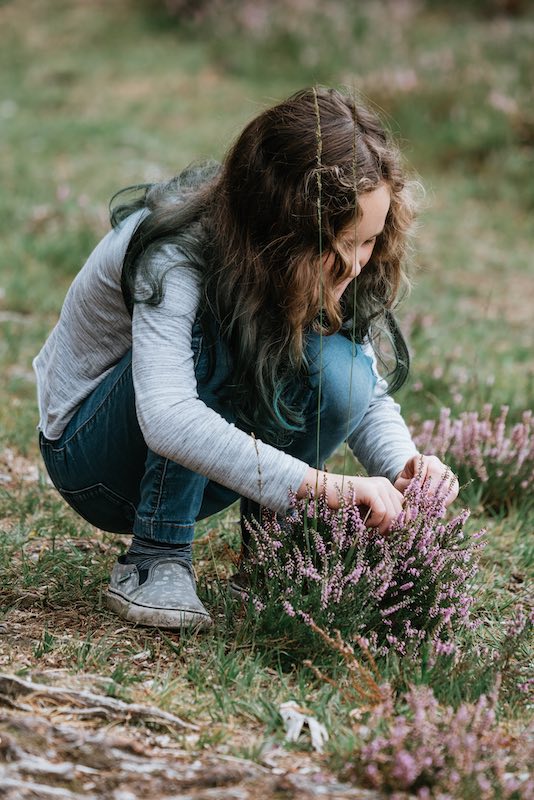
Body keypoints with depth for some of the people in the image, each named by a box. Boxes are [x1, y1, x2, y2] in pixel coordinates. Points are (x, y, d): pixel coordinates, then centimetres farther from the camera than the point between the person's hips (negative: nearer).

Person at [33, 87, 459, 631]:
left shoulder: (333, 270, -13)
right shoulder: (174, 254, -32)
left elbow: (371, 395, -8)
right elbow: (166, 418, -46)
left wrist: (402, 465, -31)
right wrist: (321, 485, -52)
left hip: (196, 472, 5)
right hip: (90, 453, -5)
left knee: (339, 370, -25)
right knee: (209, 333, -35)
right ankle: (155, 561, -23)